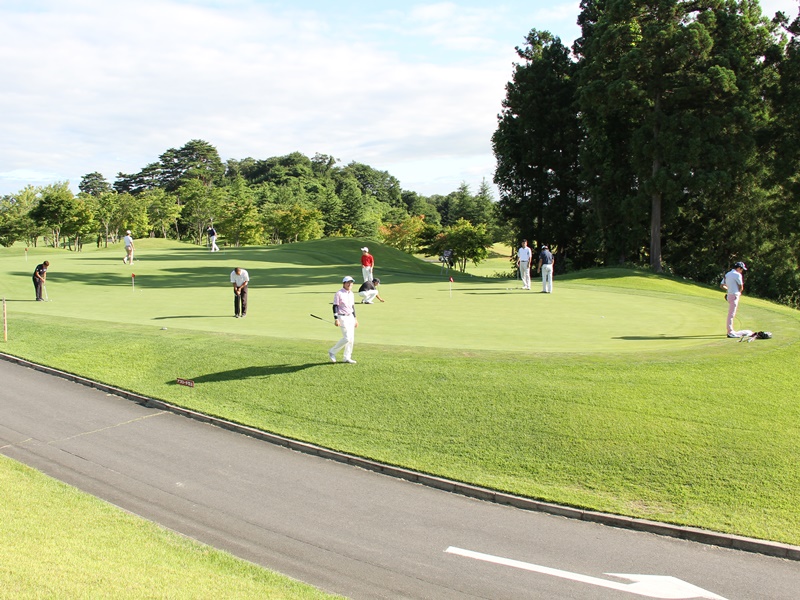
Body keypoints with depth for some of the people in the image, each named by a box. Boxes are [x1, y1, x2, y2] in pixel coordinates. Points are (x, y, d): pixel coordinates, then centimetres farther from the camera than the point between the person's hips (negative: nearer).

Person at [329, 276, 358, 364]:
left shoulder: (351, 294, 11)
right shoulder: (338, 294, -12)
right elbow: (335, 306, -14)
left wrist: (355, 318, 18)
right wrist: (336, 319, -21)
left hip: (350, 317, 8)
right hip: (342, 317, -8)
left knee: (351, 339, 6)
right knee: (347, 338, -13)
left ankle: (346, 357, 16)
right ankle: (332, 352, 3)